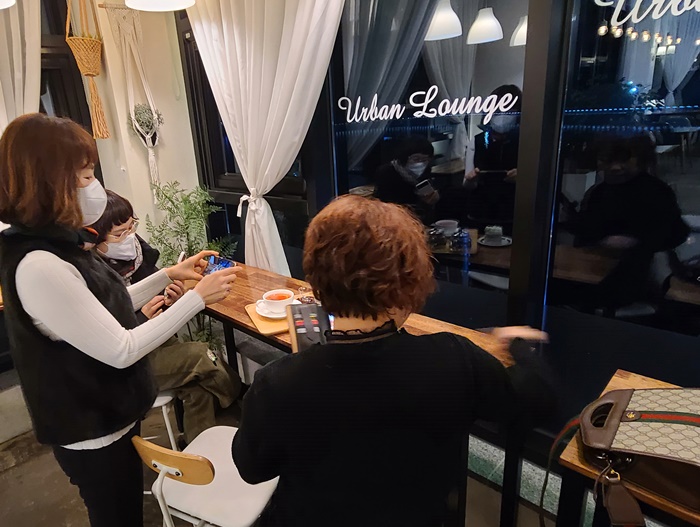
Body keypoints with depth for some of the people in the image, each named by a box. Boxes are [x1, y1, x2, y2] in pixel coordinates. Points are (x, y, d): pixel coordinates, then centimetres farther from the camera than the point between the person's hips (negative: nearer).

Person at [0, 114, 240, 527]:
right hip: (94, 434, -8)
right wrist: (198, 297, -24)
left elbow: (107, 310, 9)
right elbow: (121, 350, -28)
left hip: (108, 416, 8)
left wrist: (169, 275, 3)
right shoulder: (38, 266, -31)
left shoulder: (60, 244, -1)